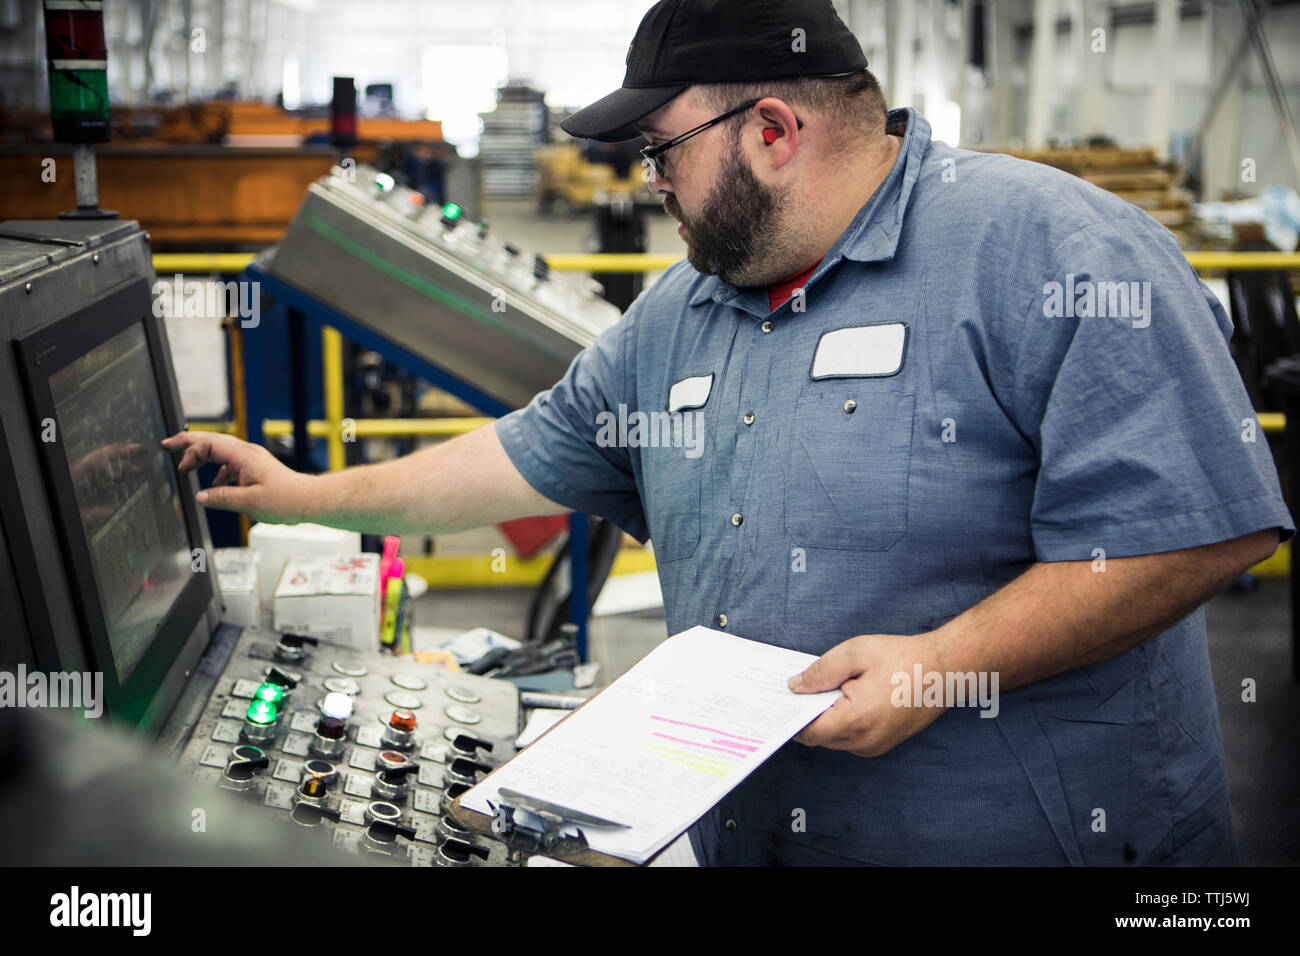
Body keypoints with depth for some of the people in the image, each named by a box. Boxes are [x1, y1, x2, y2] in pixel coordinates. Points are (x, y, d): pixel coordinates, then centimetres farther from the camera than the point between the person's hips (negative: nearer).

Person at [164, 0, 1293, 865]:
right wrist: (303, 496, 21)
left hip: (1031, 830, -6)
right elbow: (527, 460, 19)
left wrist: (944, 661, -24)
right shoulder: (674, 317, 11)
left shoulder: (1047, 248, -14)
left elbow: (1201, 524, -19)